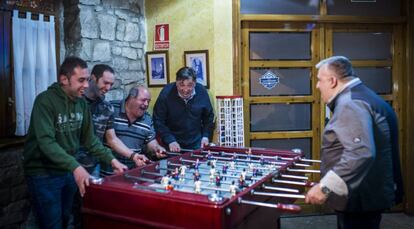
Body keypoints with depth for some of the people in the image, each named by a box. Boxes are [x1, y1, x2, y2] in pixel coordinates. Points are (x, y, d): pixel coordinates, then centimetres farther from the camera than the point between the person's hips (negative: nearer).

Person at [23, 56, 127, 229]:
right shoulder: (45, 101, -19)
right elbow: (46, 142, -29)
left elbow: (89, 138, 7)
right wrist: (75, 167, -38)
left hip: (68, 171, 6)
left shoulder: (81, 103, 2)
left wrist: (111, 160, -3)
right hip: (43, 174, -6)